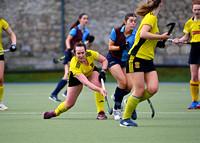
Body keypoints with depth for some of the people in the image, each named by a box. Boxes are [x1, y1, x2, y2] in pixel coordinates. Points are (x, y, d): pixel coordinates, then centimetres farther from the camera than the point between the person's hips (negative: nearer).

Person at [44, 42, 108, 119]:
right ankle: (55, 112, 33)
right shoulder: (74, 65, -42)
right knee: (69, 104, -1)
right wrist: (100, 90, -61)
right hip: (76, 76, -2)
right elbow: (86, 83, -49)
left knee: (98, 84, -32)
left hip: (91, 71, 2)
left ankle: (101, 113, -25)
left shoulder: (90, 54, -33)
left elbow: (104, 60, -13)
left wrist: (103, 72, -30)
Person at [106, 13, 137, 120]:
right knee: (123, 81, -23)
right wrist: (120, 47, -27)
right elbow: (110, 47, -8)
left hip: (126, 61, 4)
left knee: (129, 87, -7)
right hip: (113, 59, -4)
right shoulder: (116, 31, -16)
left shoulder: (136, 34, -11)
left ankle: (116, 96, 30)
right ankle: (117, 109, -7)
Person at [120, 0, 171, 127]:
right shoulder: (151, 17, -12)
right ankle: (125, 119, 2)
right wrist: (161, 37, -21)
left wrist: (157, 43, 10)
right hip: (136, 58, -8)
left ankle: (131, 103, 19)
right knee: (140, 90, -9)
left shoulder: (153, 18, 15)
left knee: (153, 88, -5)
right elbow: (143, 34, -27)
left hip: (148, 60, 8)